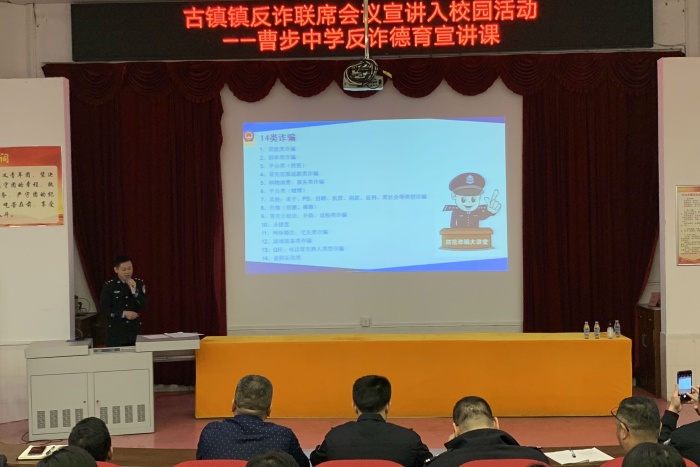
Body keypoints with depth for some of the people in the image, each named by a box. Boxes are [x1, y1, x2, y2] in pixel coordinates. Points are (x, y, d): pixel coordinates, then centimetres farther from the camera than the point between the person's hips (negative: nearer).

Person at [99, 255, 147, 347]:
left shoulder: (139, 283, 4)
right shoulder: (108, 286, -3)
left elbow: (143, 307, -2)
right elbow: (103, 309, -7)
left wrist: (134, 290, -14)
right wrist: (124, 313, -17)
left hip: (135, 331, 2)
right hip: (115, 333, -2)